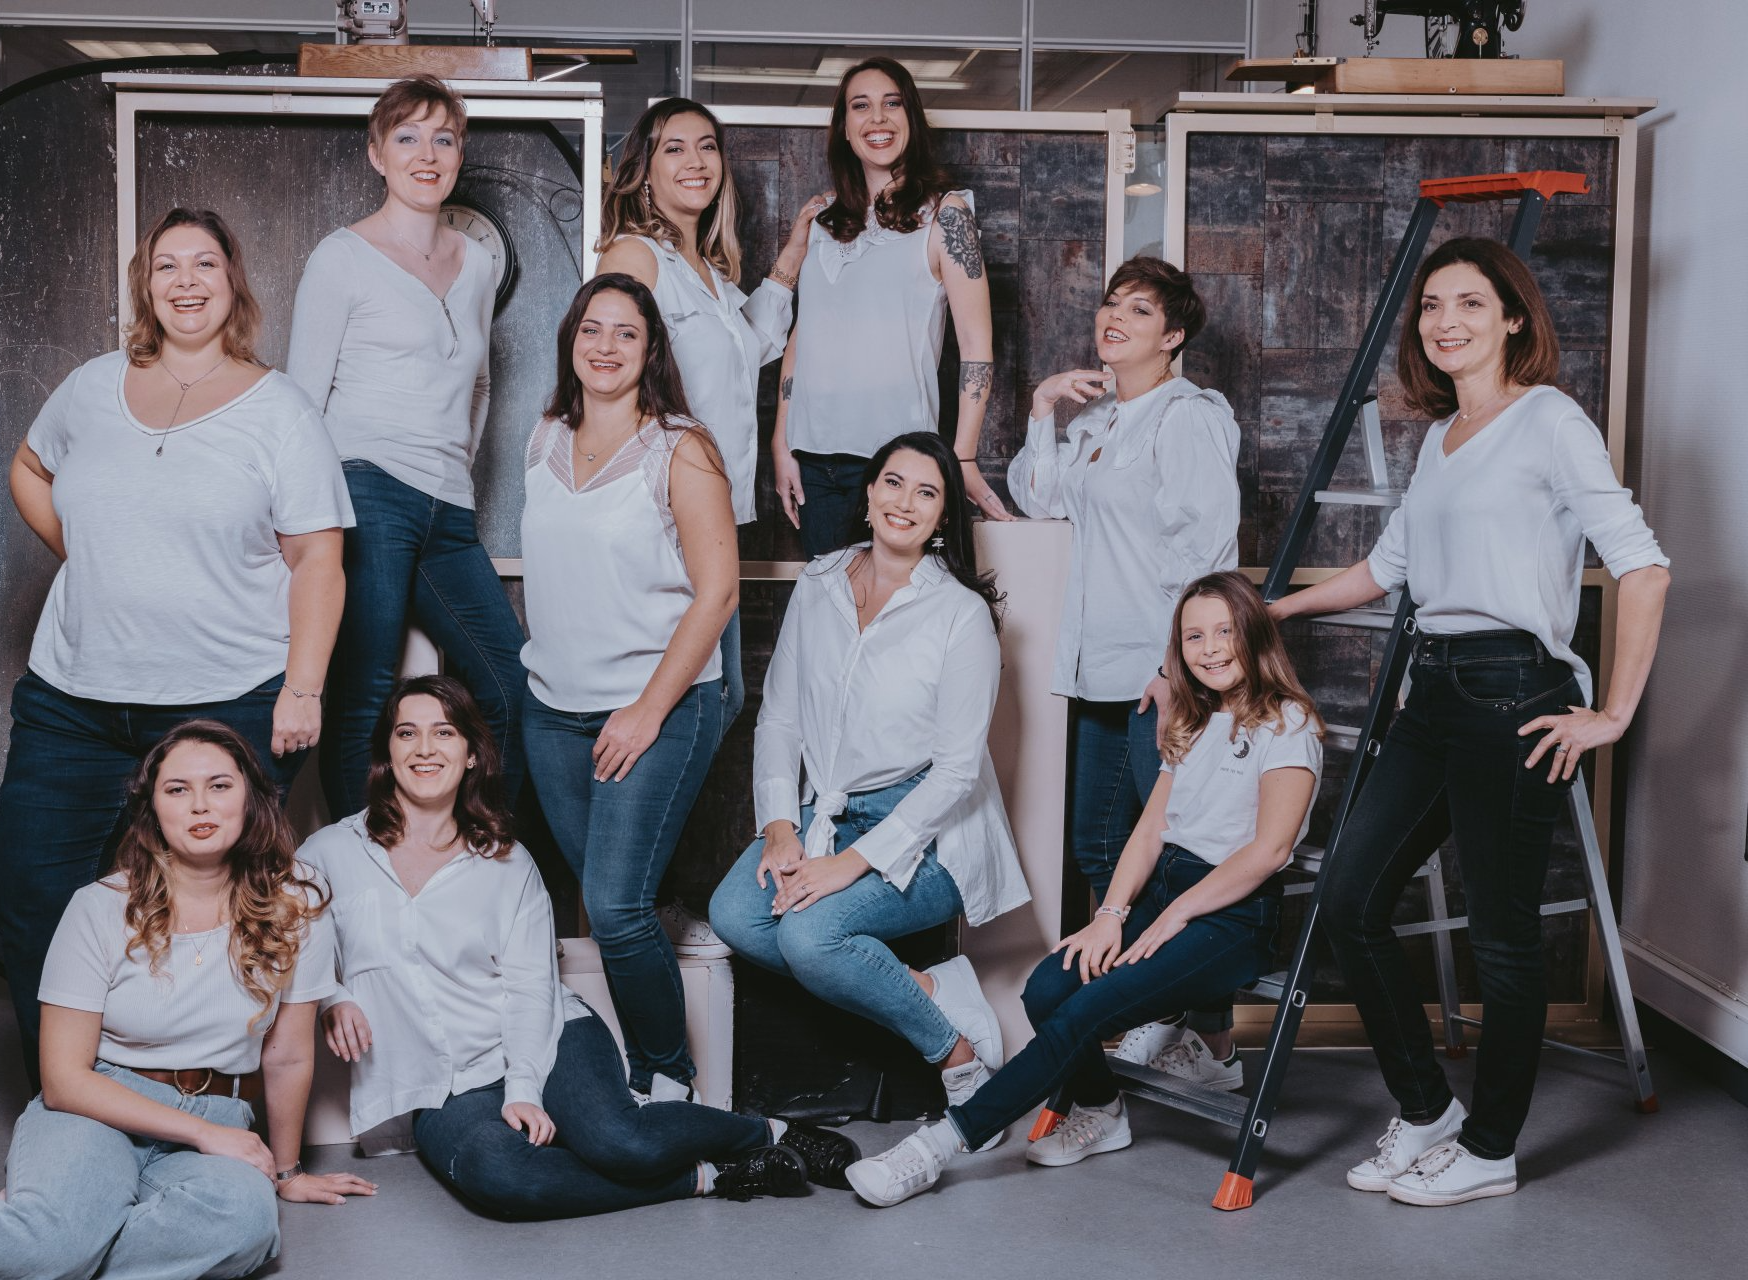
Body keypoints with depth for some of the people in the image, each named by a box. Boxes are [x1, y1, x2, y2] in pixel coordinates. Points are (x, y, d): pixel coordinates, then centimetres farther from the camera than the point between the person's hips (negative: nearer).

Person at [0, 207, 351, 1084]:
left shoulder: (277, 410, -1)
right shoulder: (95, 387, 10)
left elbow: (318, 560, -4)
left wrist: (302, 689, -12)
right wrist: (80, 553, 14)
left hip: (230, 707, -4)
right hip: (72, 700, 4)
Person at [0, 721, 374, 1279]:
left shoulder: (296, 903, -2)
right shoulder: (101, 909, -4)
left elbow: (288, 1058, 6)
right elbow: (64, 1079, -6)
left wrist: (284, 1170, 16)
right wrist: (204, 1132, -13)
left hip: (217, 1123, 3)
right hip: (97, 1112, -2)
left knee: (245, 1212, -36)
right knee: (64, 1227, -39)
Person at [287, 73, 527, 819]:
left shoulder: (476, 264, 18)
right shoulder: (342, 259, 2)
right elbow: (303, 395, 0)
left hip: (450, 515, 6)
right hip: (369, 498, -6)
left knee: (513, 692, 1)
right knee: (364, 702, -7)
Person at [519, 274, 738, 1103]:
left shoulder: (680, 451, -6)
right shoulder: (546, 443, 10)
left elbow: (716, 591, -10)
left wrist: (649, 709, -13)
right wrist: (547, 674, 15)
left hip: (659, 709, -5)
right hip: (553, 709, 5)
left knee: (616, 906, -13)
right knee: (592, 901, 7)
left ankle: (666, 1077, 5)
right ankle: (610, 1065, 21)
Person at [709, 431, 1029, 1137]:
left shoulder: (962, 614, -9)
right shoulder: (818, 586, 7)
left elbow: (956, 770, -12)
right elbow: (777, 719, 10)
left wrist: (855, 860, -19)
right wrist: (780, 825, -6)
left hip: (923, 834, -5)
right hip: (822, 815, 6)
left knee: (809, 933, -29)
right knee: (734, 913, -22)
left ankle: (956, 1049, -7)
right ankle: (930, 989, -11)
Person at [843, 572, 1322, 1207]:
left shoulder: (1288, 724, -5)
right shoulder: (1194, 724, 19)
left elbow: (1268, 850, -14)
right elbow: (1150, 828, 13)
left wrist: (1174, 917, -13)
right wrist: (1112, 914, -3)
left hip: (1234, 916, -7)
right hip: (1163, 892, 7)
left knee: (1087, 1010, -25)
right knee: (1047, 991, -19)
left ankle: (945, 1140, -25)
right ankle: (1099, 1112, 7)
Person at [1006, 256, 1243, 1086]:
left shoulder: (1188, 417, -8)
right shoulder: (1098, 416, 18)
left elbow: (1204, 550, -15)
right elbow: (1035, 497, 21)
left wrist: (1178, 669, -20)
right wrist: (1043, 410, 10)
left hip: (1162, 674, -9)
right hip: (1099, 670, 9)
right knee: (1099, 850, 12)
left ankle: (1213, 1042, 2)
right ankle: (1153, 1020, 24)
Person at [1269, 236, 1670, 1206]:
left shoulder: (1549, 421, -6)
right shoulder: (1439, 436, 17)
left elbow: (1642, 568, -12)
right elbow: (1386, 566, 26)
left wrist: (1614, 712, -14)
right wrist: (1268, 611, 29)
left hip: (1513, 695, -8)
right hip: (1433, 690, 8)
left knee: (1503, 934, 1)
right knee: (1349, 899, 6)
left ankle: (1489, 1150, 17)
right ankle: (1425, 1110, 21)